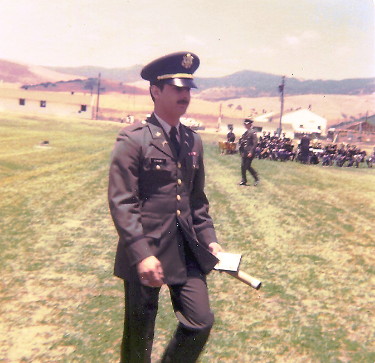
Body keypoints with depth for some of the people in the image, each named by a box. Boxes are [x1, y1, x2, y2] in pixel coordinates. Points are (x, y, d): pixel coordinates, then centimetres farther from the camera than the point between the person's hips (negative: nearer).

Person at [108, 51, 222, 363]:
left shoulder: (193, 141, 9)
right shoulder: (133, 139, -11)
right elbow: (122, 203, -16)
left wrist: (209, 240, 8)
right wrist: (142, 254, -22)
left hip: (187, 249, 6)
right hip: (146, 251, -5)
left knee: (201, 322, 8)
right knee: (139, 334, 11)